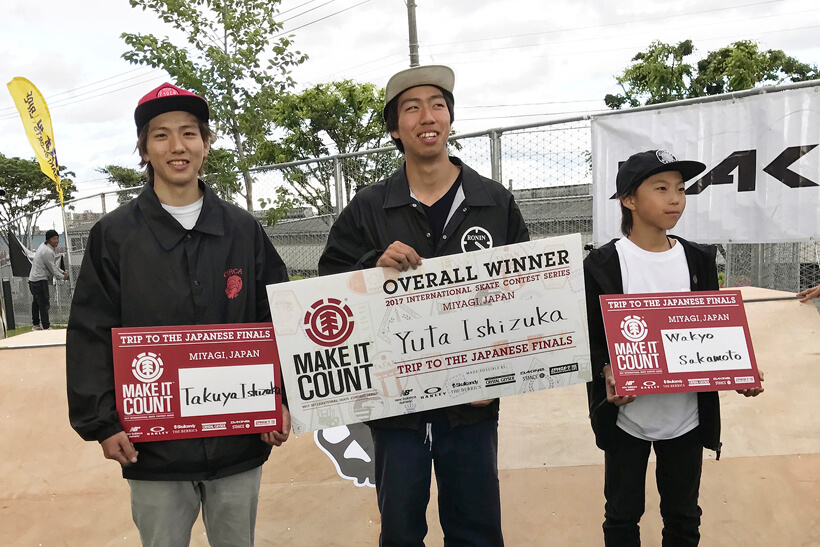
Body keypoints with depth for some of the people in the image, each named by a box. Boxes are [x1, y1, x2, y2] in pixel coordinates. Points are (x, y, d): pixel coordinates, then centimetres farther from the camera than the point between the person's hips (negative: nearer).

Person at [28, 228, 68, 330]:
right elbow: (52, 268, -14)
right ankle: (46, 327, -10)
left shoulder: (44, 246, 11)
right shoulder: (48, 251, -20)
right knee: (44, 304, -9)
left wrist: (63, 272, 12)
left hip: (33, 279, 11)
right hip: (40, 280, -11)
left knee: (36, 302, 20)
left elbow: (53, 264, 17)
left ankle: (36, 325, 32)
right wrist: (62, 276, 0)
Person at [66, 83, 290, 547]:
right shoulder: (114, 235, -1)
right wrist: (102, 422, -8)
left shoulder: (244, 230, 3)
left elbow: (277, 321, 4)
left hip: (239, 442, 2)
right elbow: (91, 337, -2)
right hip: (153, 447, -1)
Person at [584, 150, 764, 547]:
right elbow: (589, 338, -8)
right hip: (627, 414, -3)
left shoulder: (699, 260, 3)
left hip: (687, 415, 4)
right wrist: (606, 374, -25)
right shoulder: (603, 265, -10)